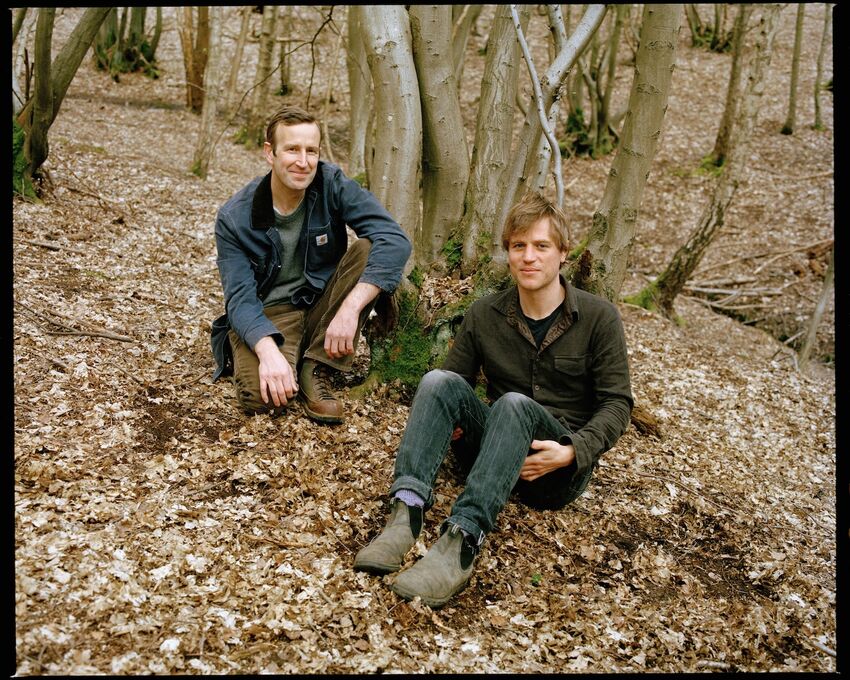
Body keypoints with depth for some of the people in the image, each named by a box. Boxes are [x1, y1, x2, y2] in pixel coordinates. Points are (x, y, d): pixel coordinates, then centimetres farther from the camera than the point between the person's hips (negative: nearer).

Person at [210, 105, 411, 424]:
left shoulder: (333, 185, -11)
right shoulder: (234, 218, -11)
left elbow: (395, 240, -24)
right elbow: (240, 297, -17)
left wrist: (350, 308, -36)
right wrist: (268, 351, -38)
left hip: (322, 307, 3)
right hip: (268, 316, -2)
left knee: (370, 248, -25)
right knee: (260, 396, -33)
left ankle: (316, 370, -16)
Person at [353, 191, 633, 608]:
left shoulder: (598, 318, -3)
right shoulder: (484, 315, 6)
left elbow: (617, 403, -4)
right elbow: (452, 383, 9)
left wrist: (573, 452, -21)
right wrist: (444, 425, -14)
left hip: (560, 467, -3)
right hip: (492, 452, 3)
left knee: (514, 404, -35)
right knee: (438, 380, -23)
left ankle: (461, 541, -50)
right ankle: (406, 511, -41)